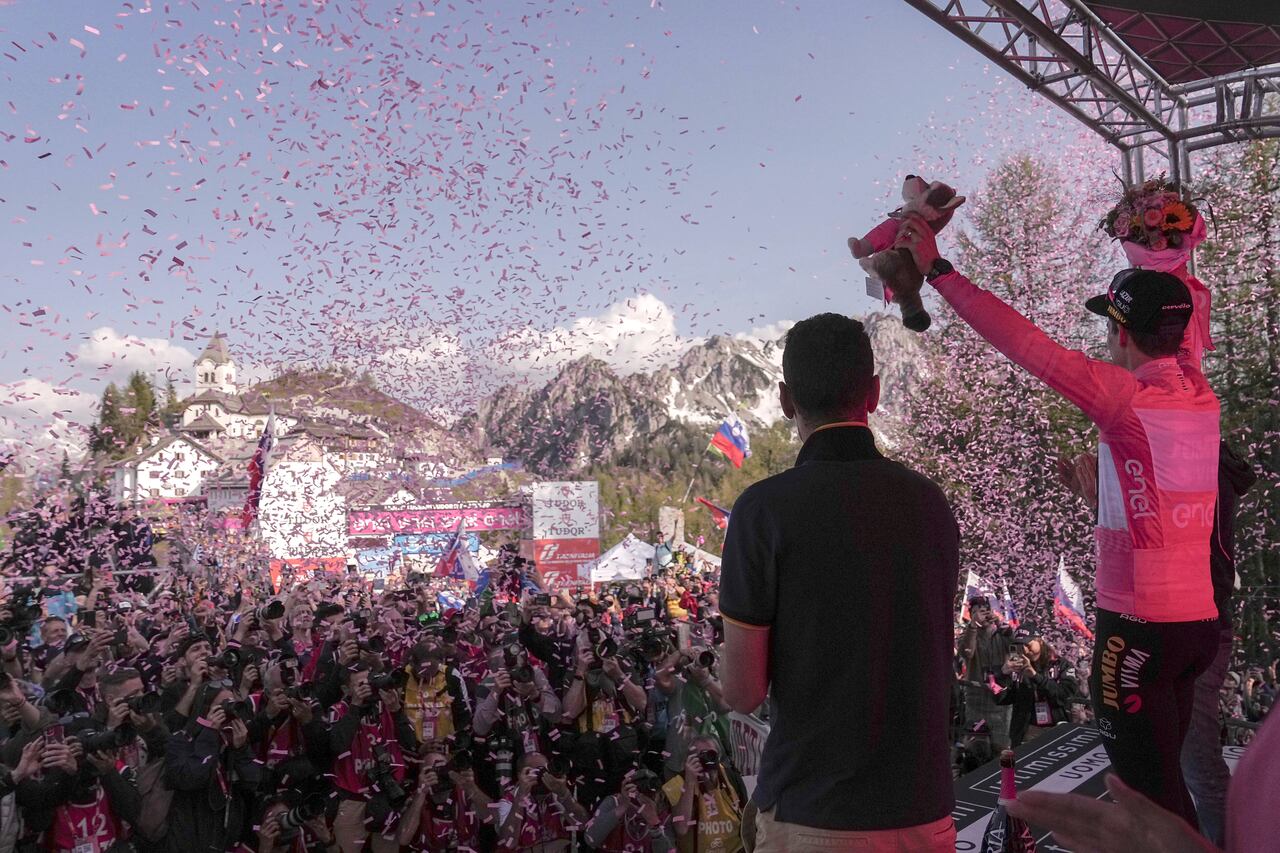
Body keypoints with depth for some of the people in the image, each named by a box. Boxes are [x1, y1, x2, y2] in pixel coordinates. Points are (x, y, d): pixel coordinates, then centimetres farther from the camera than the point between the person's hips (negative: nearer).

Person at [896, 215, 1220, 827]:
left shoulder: (1128, 393, -17)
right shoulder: (1200, 392, 4)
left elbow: (1023, 343, -19)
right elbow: (1182, 330, 25)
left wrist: (938, 269, -14)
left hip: (1140, 625, -8)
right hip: (1198, 617, 8)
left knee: (1146, 788, 3)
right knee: (1164, 781, 21)